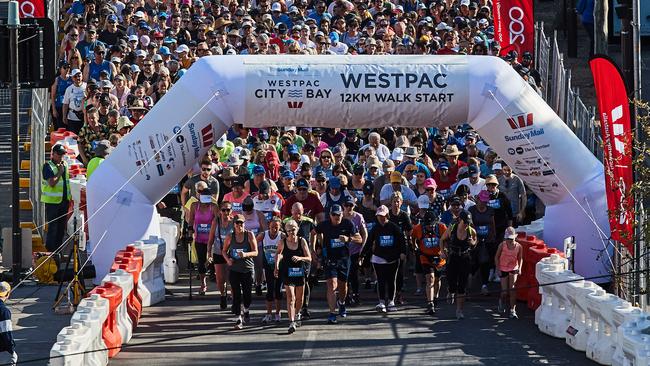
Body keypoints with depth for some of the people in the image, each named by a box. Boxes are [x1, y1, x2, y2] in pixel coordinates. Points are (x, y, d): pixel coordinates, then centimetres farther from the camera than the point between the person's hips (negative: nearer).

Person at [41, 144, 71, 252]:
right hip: (52, 201, -7)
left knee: (61, 227, 12)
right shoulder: (48, 166, -11)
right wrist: (60, 172, -17)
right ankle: (50, 249, 1)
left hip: (64, 200, 7)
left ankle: (58, 248, 21)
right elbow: (52, 183, -22)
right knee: (52, 226, -6)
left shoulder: (65, 165, 11)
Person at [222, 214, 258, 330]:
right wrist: (227, 259, -6)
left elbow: (255, 252, -7)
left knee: (247, 294, 6)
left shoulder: (249, 235, -3)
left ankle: (246, 310, 37)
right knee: (236, 295, -4)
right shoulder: (230, 237, 2)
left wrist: (246, 254, -26)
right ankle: (238, 318, 0)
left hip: (248, 269, 0)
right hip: (234, 269, 1)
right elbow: (224, 251, 14)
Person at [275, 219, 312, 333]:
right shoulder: (283, 242, -5)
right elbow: (278, 253, 17)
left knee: (299, 298, 16)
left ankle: (297, 314, 45)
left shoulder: (302, 241, -5)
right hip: (287, 272, -2)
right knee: (290, 297, -15)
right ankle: (291, 322, -22)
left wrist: (300, 258, -24)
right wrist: (277, 266, 10)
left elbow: (309, 258, -6)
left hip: (300, 272, 2)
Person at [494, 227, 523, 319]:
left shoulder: (518, 246, -8)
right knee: (505, 291, 1)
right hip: (503, 270, 0)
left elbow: (520, 258, 4)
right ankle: (502, 301, 38)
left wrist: (519, 267, -13)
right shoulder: (502, 245, -10)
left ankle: (512, 310, -9)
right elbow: (496, 257, 0)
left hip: (513, 269, 0)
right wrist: (498, 269, -5)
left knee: (512, 289, -13)